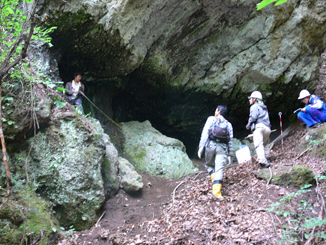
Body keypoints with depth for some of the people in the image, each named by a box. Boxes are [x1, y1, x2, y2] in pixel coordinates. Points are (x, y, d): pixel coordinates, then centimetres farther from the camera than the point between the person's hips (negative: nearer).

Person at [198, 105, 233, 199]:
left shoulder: (211, 119, 11)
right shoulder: (228, 124, 19)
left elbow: (205, 132, -1)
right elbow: (230, 140, 15)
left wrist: (201, 146, -5)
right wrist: (230, 154, 17)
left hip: (211, 145, -1)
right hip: (222, 147, 1)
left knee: (209, 165, 18)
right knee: (219, 169, -5)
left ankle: (215, 180, -7)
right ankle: (217, 191, -17)